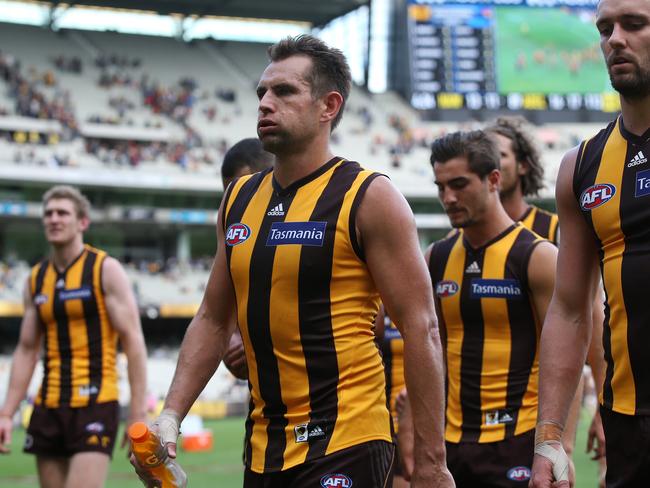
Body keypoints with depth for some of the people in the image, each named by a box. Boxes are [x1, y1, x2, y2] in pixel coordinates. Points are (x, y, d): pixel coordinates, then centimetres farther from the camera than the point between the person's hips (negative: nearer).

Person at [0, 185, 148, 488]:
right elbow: (26, 350, 15)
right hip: (49, 406, 6)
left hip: (95, 405, -6)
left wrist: (138, 414, -13)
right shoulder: (36, 279, 12)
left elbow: (133, 341, -7)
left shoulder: (106, 270, -4)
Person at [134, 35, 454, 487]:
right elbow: (213, 321, 18)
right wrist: (171, 415, 7)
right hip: (264, 446, 7)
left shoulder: (368, 197, -8)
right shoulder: (240, 200, 11)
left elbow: (421, 330, -11)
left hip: (345, 441, -6)